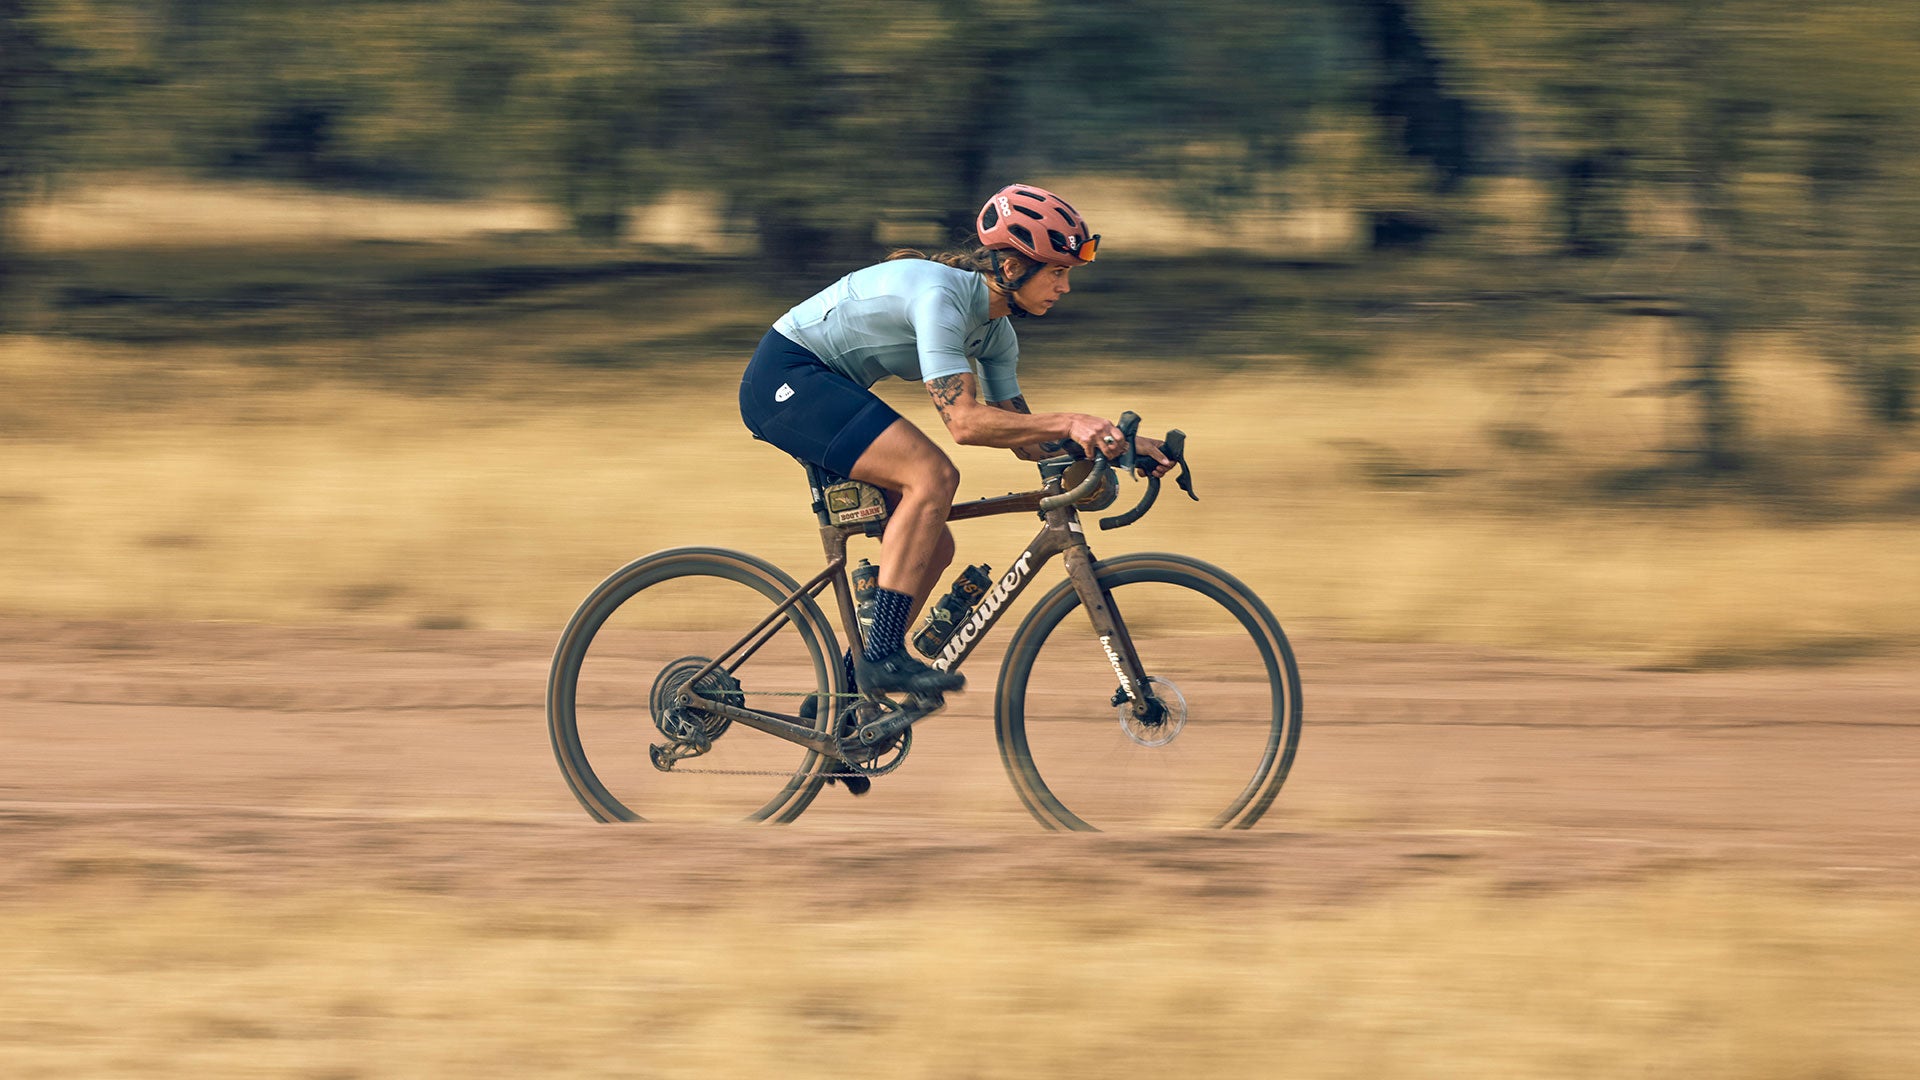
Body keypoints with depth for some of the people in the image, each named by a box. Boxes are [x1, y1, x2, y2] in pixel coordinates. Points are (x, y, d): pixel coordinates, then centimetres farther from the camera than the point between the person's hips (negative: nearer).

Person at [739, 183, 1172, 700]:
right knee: (933, 475, -25)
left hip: (820, 388, 10)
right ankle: (883, 657, -25)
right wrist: (1069, 423, -37)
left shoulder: (995, 332, 5)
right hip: (784, 378, -10)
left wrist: (1117, 441, -3)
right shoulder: (940, 295, -24)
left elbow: (1024, 439, 9)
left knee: (933, 547, 3)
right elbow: (964, 420, -32)